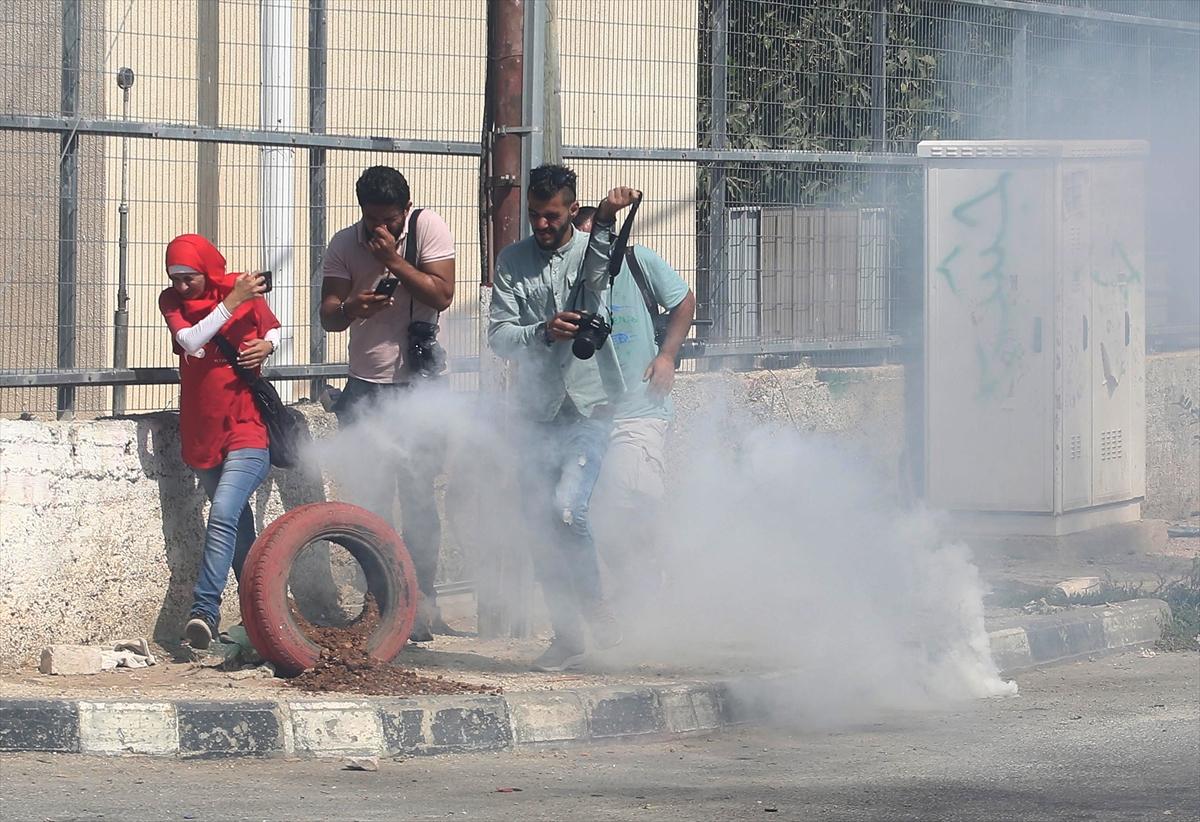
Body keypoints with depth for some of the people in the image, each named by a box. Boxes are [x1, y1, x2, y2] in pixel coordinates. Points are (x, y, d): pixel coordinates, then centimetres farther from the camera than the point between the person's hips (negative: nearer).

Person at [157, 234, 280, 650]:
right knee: (239, 525, 15)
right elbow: (190, 341, -17)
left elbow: (273, 329, 16)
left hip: (247, 431, -4)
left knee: (224, 515, -22)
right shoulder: (171, 301, 2)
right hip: (202, 435, 4)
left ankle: (205, 608, -29)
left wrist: (267, 346, -7)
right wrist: (232, 303, -23)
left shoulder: (248, 293, -3)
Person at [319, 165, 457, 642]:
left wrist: (393, 261, -20)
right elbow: (327, 315, -6)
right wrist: (349, 308, -29)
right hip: (366, 388, 2)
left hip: (418, 386, -2)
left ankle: (421, 600, 3)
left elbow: (442, 295, -14)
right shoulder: (344, 245, 0)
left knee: (418, 497, -5)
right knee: (373, 500, 1)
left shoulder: (428, 229, -6)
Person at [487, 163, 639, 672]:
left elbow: (596, 272, -25)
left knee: (566, 507, -21)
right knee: (543, 529, 4)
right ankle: (567, 635, 15)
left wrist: (605, 222, -41)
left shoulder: (594, 249, 0)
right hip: (539, 413, 4)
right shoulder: (512, 262, 6)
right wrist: (543, 332, -20)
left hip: (590, 407, -3)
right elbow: (499, 336, -1)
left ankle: (594, 606, -1)